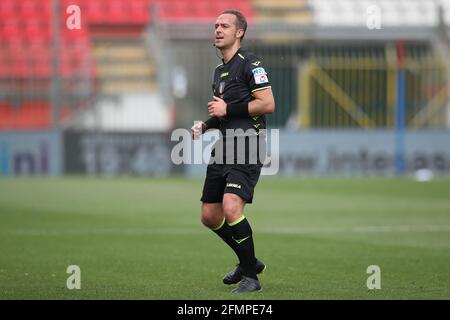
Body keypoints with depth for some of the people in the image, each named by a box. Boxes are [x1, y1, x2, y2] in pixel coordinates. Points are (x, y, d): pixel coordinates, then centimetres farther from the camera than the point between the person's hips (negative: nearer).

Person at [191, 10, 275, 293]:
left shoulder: (250, 63, -7)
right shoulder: (220, 70, 20)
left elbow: (268, 104, -17)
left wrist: (228, 109, -15)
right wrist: (205, 126, 12)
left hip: (246, 151, -9)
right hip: (222, 151, 9)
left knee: (231, 208, -23)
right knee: (210, 216, 9)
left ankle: (251, 276, -9)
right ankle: (249, 261, 28)